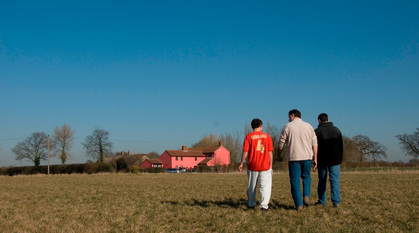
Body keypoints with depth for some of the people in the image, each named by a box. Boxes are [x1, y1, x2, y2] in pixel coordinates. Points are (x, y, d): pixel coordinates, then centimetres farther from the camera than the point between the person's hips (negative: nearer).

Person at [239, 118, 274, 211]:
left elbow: (245, 151, -6)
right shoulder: (267, 136, 2)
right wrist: (270, 164, 8)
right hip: (265, 166, 0)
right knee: (265, 185, 1)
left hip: (252, 165, 1)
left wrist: (241, 163, 2)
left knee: (251, 186, 14)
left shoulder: (248, 137, -2)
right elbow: (270, 152, 1)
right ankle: (264, 205, -10)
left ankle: (251, 204, 27)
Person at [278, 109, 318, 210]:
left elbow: (281, 143, 1)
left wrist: (279, 156, 16)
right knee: (306, 177, 23)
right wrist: (315, 158, 5)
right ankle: (306, 196, 3)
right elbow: (314, 144, 4)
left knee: (295, 181, 4)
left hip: (294, 157, -3)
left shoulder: (287, 127, 1)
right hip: (307, 157, 3)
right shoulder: (308, 126, 9)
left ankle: (299, 204, 2)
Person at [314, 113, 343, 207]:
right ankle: (336, 201, -8)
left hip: (322, 160, -1)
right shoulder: (336, 130, 6)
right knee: (334, 180, 1)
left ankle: (321, 201, 14)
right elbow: (341, 146, 9)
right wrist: (340, 159, 14)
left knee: (322, 180, 9)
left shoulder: (317, 131, -4)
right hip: (335, 160, 2)